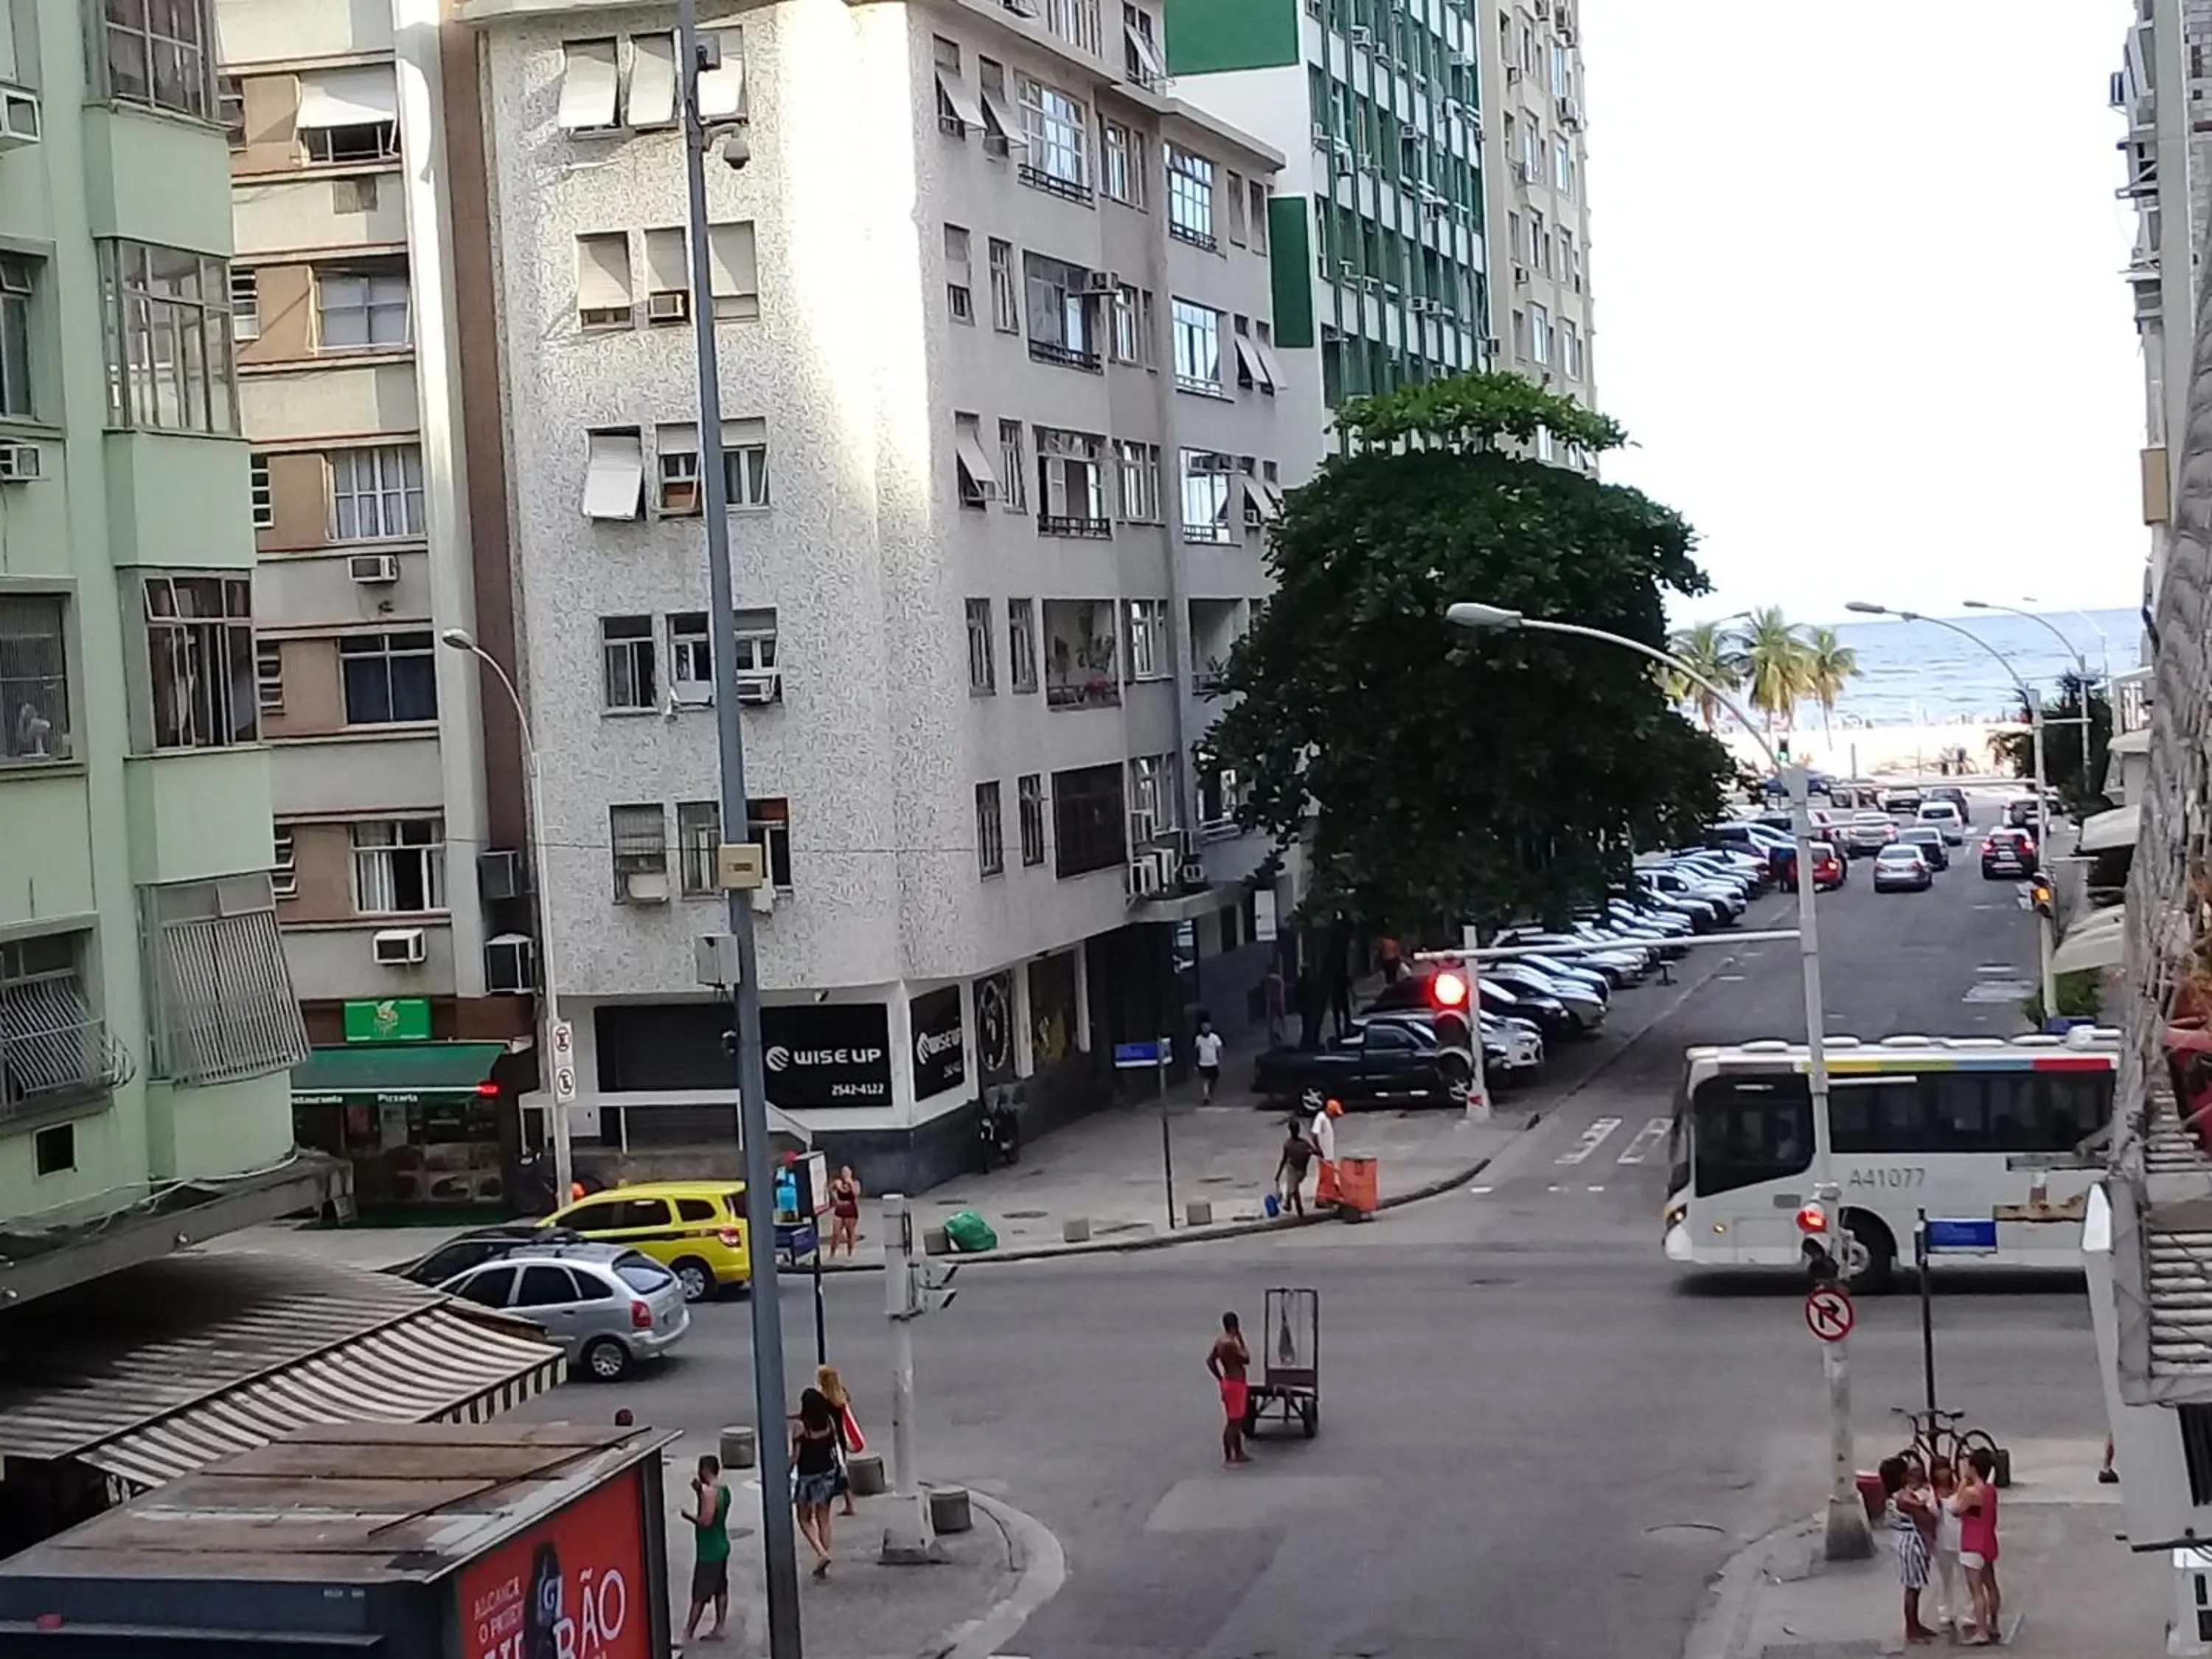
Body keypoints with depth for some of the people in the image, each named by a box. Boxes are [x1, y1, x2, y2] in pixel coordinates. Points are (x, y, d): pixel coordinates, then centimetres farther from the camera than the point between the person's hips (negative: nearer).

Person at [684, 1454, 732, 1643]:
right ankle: (718, 1629, 18)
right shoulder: (724, 1490, 7)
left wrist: (689, 1516, -10)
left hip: (708, 1551, -9)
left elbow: (706, 1520, -27)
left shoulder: (709, 1492, -21)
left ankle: (687, 1634, 2)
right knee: (720, 1590, 13)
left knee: (699, 1595, -3)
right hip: (721, 1547, 9)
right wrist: (699, 1492, 11)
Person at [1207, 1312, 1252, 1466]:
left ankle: (1239, 1453, 27)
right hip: (1235, 1384, -10)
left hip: (1229, 1382, 10)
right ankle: (1228, 1457, -4)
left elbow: (1210, 1360, 13)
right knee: (1233, 1422, -6)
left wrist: (1220, 1378, 15)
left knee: (1237, 1420, 18)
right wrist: (1242, 1341, -8)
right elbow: (1247, 1359, -18)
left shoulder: (1220, 1341, 8)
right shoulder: (1230, 1343, -21)